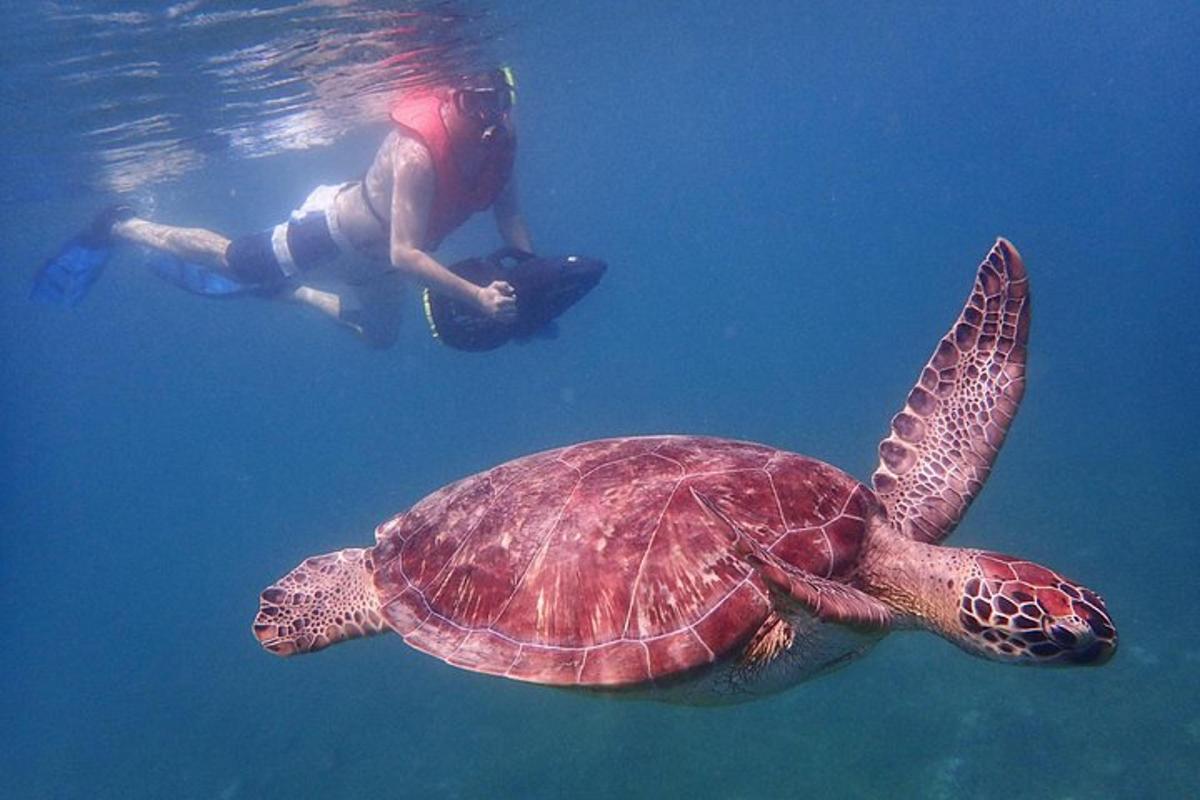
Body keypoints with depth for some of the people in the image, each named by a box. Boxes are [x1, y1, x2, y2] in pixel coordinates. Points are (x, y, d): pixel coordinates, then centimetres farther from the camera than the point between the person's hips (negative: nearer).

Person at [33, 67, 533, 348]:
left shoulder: (498, 141, -16)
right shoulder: (417, 150, -39)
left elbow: (509, 215, -4)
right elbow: (404, 253, -42)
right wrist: (477, 296, -48)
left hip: (375, 262, 8)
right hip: (328, 236, -7)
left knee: (379, 335, 23)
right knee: (229, 260, 10)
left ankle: (283, 289, 37)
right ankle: (119, 226, 35)